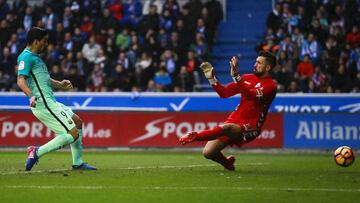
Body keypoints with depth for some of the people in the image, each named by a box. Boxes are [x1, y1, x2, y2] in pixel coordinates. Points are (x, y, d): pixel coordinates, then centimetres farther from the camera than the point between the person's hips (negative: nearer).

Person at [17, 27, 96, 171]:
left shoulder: (35, 57, 19)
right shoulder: (26, 57, -13)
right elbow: (21, 80, -26)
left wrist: (60, 85, 8)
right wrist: (31, 96, -43)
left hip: (50, 102, 11)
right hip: (43, 104, -11)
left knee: (77, 122, 23)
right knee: (73, 134, -13)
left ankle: (78, 163, 26)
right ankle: (37, 152, -12)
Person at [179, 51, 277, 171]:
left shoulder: (270, 85, -8)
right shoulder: (248, 78, 14)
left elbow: (251, 96, -27)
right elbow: (224, 93, 13)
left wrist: (236, 77, -35)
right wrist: (211, 78, -1)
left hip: (250, 128, -7)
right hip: (234, 120, 7)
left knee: (226, 127, -39)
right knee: (207, 152, -3)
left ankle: (195, 136, -24)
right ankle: (227, 163, 26)